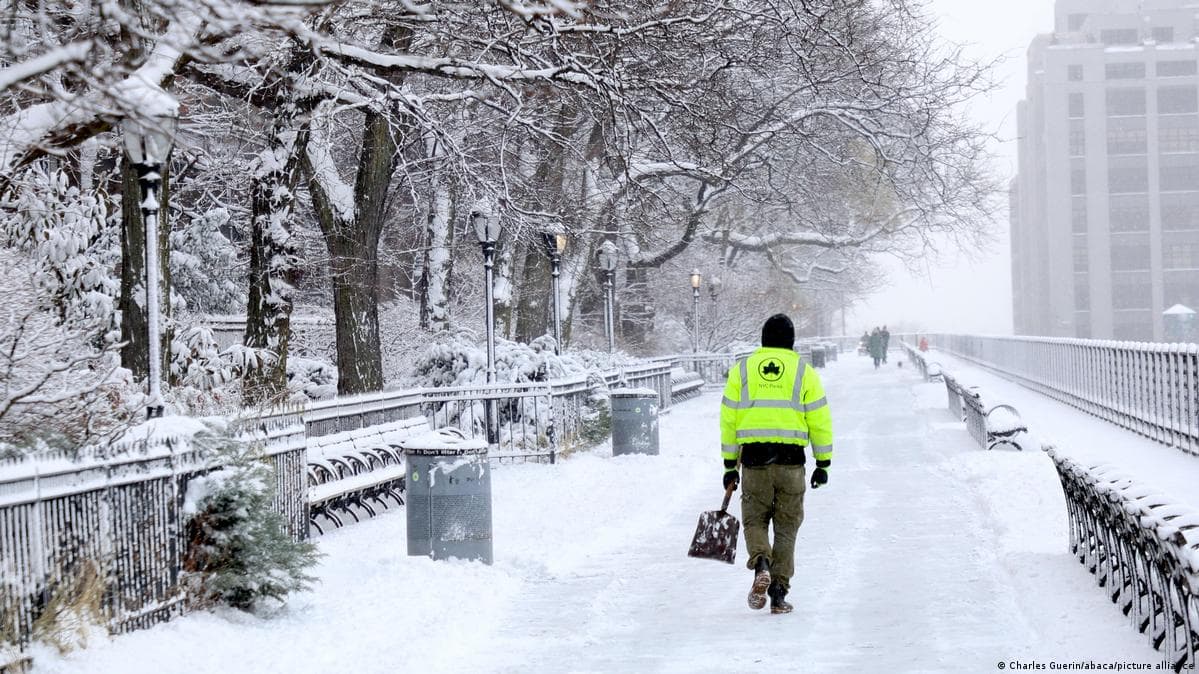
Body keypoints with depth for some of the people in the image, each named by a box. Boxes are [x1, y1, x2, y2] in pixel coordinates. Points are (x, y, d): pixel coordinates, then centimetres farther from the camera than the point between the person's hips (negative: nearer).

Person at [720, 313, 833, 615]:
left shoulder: (741, 369, 7)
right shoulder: (804, 371, 4)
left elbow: (729, 419, 6)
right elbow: (819, 420, 2)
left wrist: (730, 464, 10)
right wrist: (823, 463, 9)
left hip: (754, 458, 0)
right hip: (791, 459, 0)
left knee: (755, 520, 12)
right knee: (786, 527, 9)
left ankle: (761, 564, -18)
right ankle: (779, 593, 5)